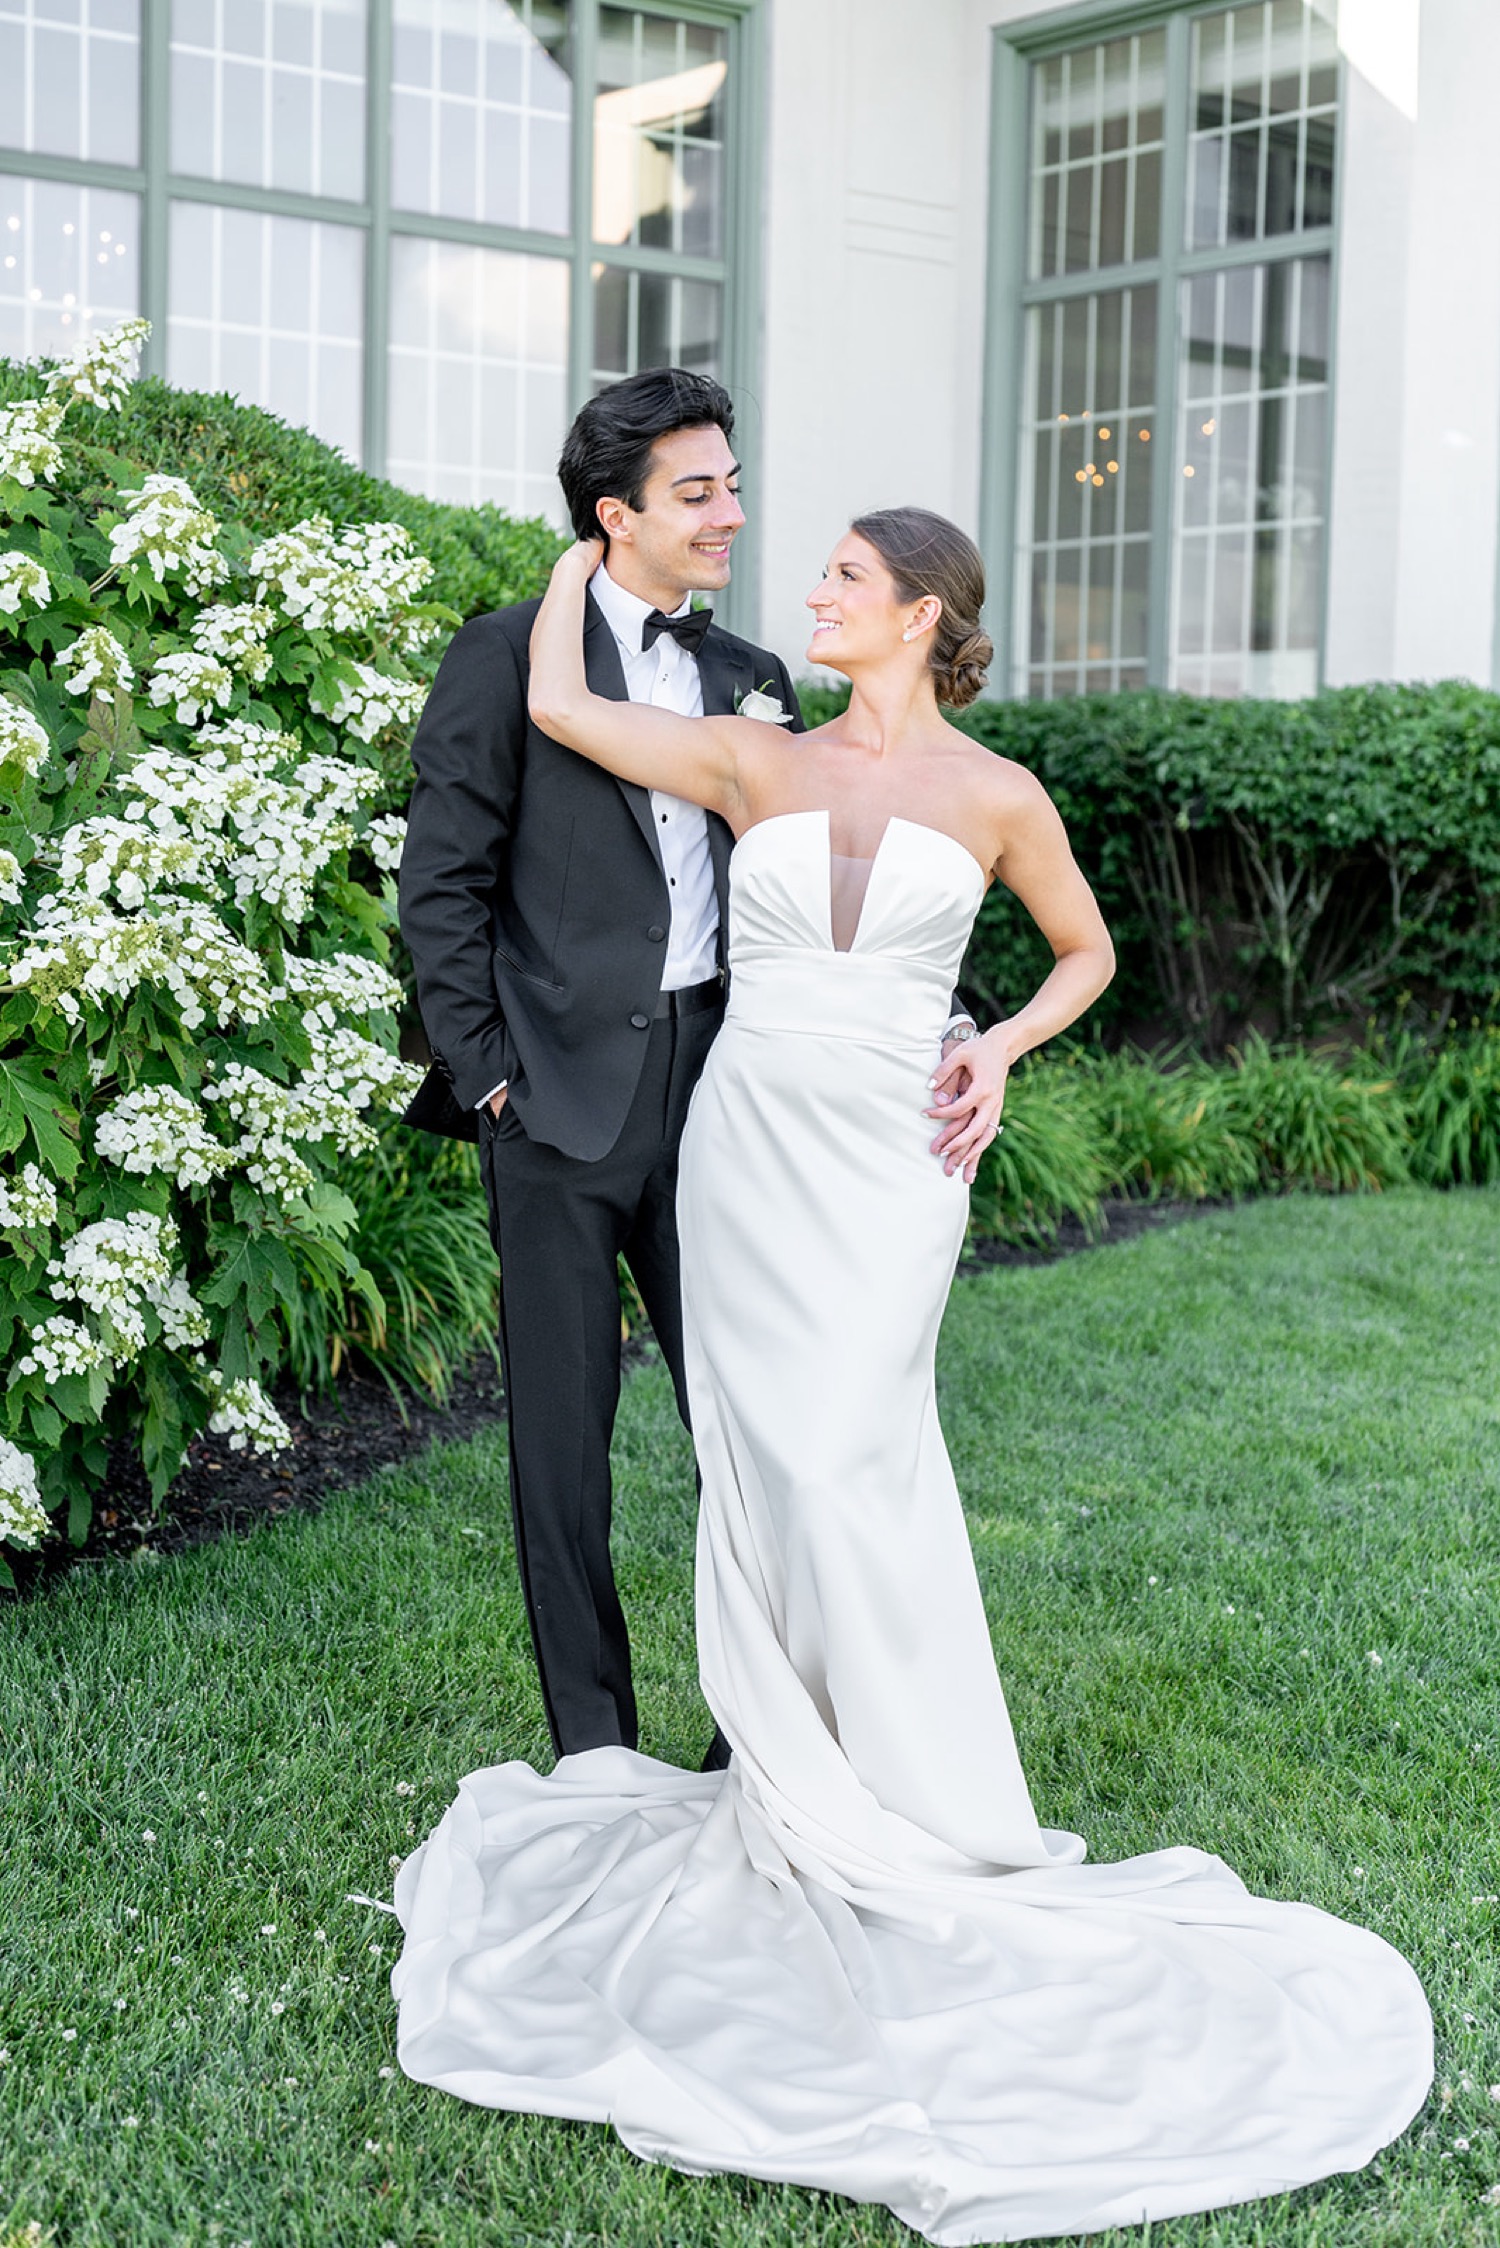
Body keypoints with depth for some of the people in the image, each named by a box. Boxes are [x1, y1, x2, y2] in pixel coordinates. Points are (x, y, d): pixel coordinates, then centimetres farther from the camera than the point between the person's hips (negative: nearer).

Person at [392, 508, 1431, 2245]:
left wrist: (999, 1051, -1)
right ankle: (797, 1785, 19)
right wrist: (595, 539, 18)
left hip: (887, 1160, -3)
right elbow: (556, 706, 4)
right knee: (760, 1458, 4)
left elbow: (1086, 949, 15)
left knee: (843, 1455, -11)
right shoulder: (760, 767, 7)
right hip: (748, 1147, 3)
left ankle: (917, 1808, 4)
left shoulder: (996, 796, 3)